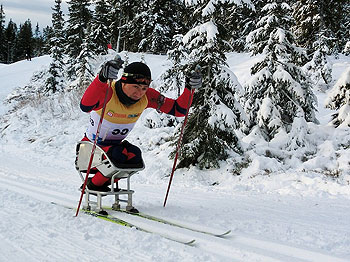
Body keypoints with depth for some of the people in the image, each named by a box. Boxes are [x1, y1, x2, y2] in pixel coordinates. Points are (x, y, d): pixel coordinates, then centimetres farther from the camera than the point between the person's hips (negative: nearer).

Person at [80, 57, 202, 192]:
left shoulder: (147, 97, -14)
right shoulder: (108, 91, -30)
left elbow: (178, 110, -11)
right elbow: (85, 107, -53)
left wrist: (189, 88, -28)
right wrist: (101, 78, -67)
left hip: (116, 145, 5)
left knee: (135, 155, -26)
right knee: (118, 155, -33)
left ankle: (104, 181, -1)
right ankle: (94, 184, -4)